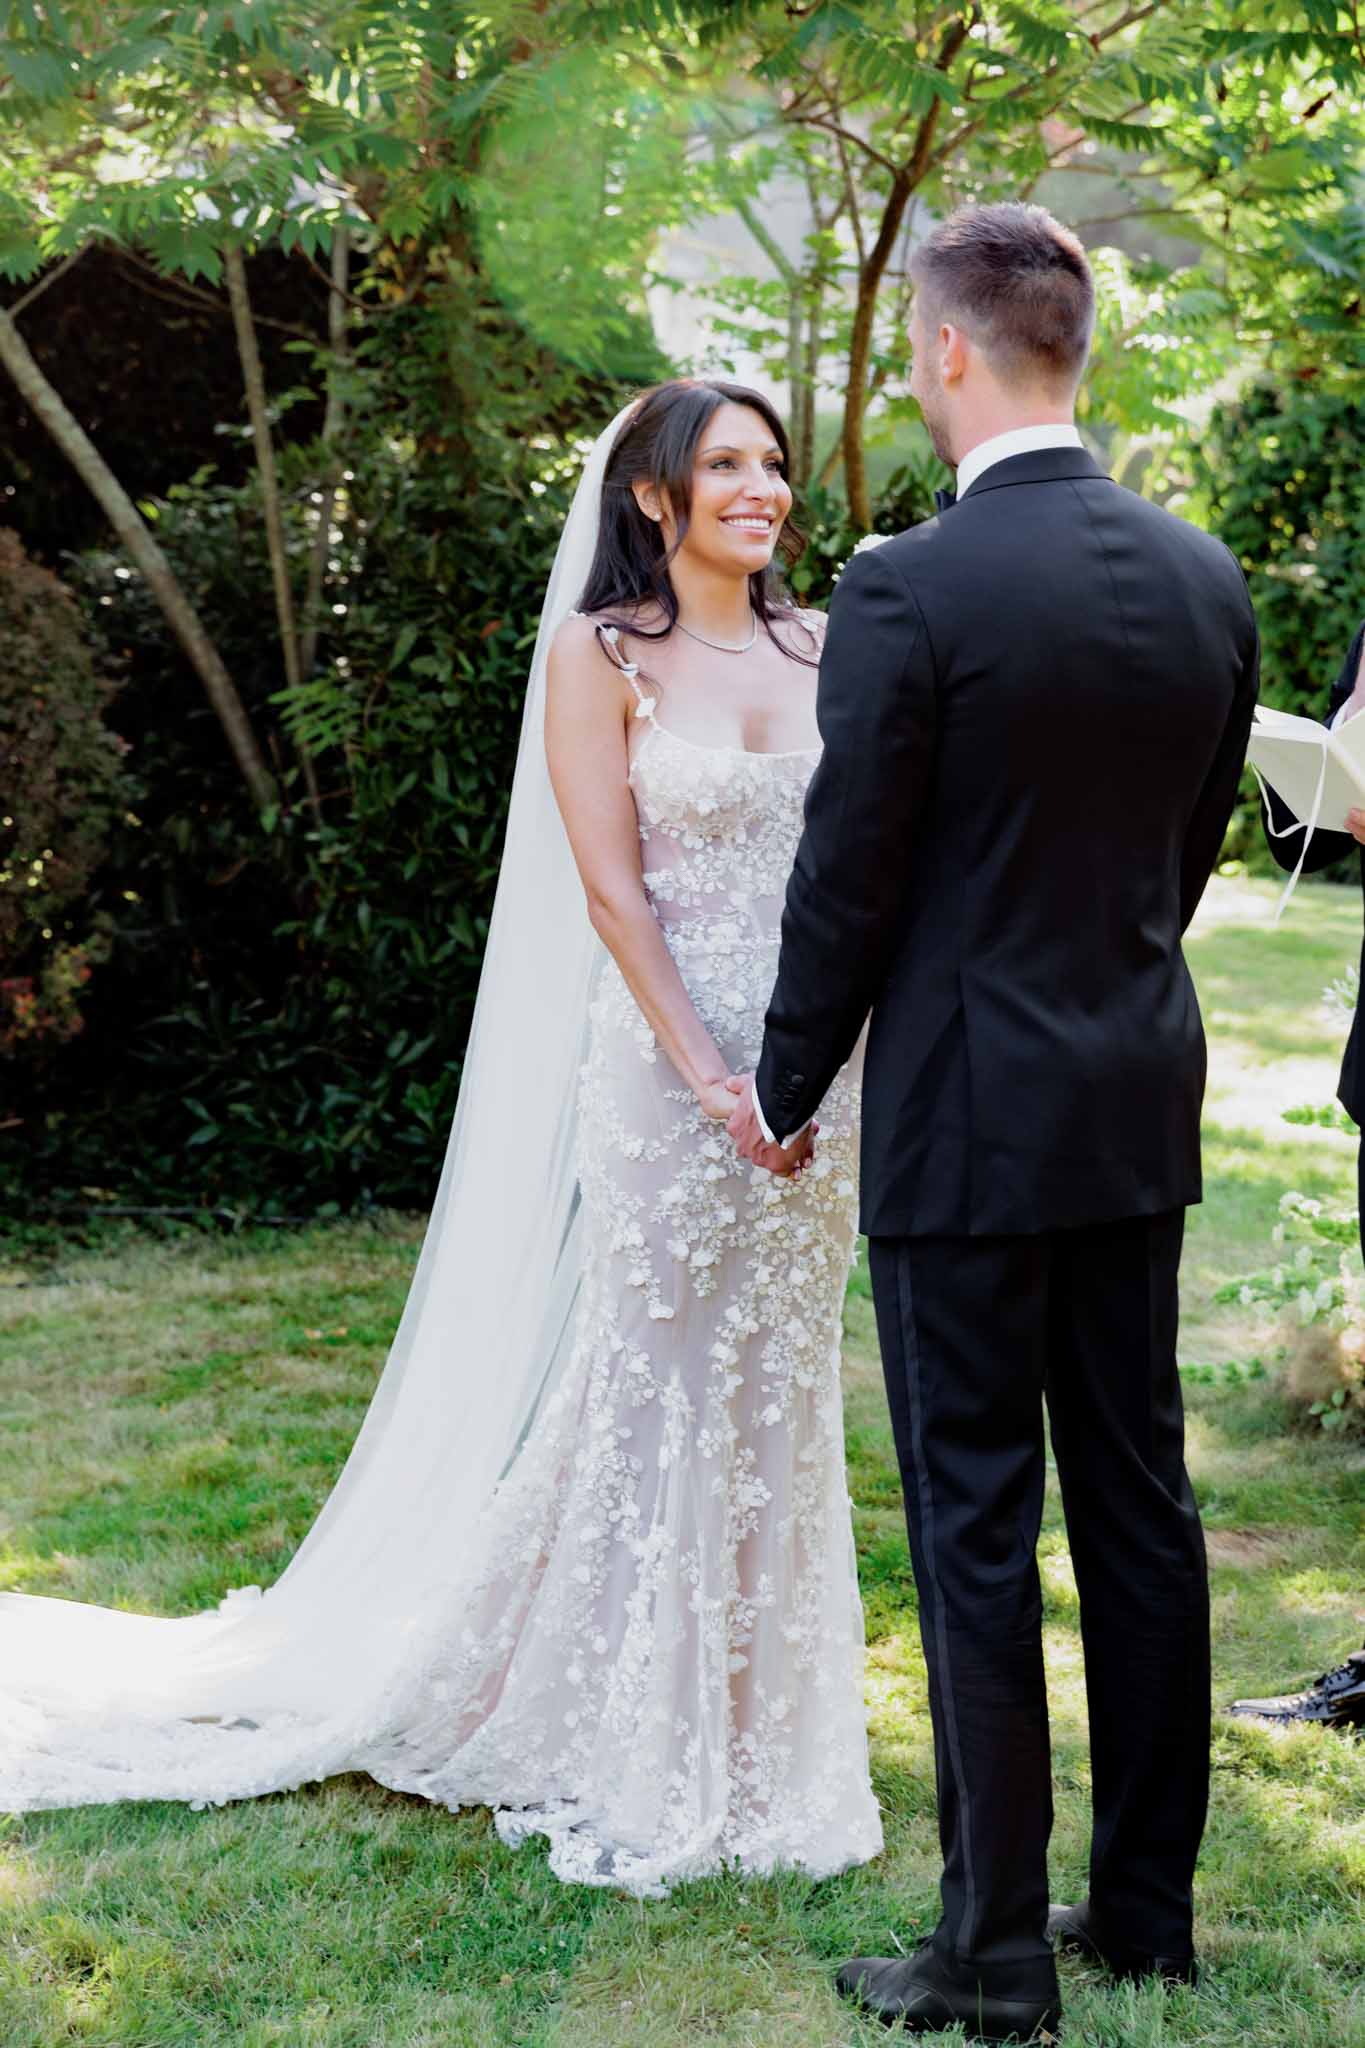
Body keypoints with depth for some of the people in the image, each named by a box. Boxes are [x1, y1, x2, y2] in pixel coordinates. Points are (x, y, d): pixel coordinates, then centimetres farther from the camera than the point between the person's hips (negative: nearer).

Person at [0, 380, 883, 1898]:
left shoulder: (822, 647, 11)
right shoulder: (601, 653, -3)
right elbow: (611, 885, -9)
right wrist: (714, 1078, -16)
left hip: (824, 1071, 5)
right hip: (672, 1060, -5)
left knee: (782, 1398, 12)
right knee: (655, 1396, 2)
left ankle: (764, 1733, 25)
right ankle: (639, 1756, 15)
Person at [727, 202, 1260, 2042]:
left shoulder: (907, 593, -17)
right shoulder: (1205, 577, 3)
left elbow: (849, 877, -12)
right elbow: (1194, 840, 12)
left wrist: (785, 1088, 4)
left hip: (967, 1116, -6)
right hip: (1141, 1099, 7)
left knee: (977, 1526, 1)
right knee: (1140, 1496, 13)